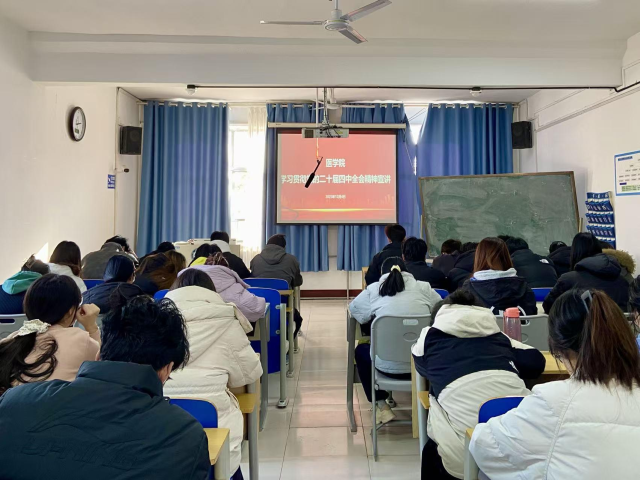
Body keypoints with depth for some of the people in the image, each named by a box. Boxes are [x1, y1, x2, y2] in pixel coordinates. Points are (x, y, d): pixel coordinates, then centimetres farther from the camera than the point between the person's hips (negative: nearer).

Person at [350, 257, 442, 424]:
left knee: (361, 350, 30)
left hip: (389, 367, -2)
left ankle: (381, 406, 25)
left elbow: (354, 309, 14)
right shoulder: (423, 288, 2)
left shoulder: (373, 290, 1)